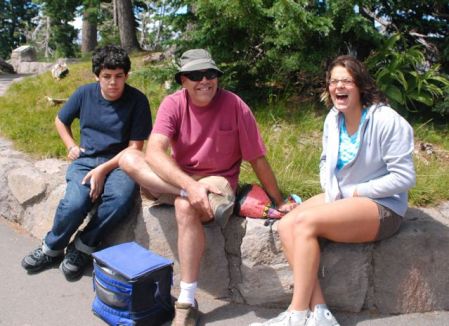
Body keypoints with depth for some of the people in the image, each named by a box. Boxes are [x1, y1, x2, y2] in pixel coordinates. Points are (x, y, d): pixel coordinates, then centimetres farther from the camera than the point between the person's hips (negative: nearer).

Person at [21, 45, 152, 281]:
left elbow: (135, 147, -6)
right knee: (74, 204, -29)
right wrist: (71, 146, 7)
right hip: (86, 160, 2)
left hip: (119, 163, -1)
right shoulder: (85, 93, 4)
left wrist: (103, 170, -16)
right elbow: (60, 120, 23)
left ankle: (82, 248, -11)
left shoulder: (137, 101, -6)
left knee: (120, 198, -36)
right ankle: (52, 248, 3)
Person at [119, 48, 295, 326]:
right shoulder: (173, 104, -8)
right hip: (176, 181, 3)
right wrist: (191, 185, -37)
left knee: (185, 206, -37)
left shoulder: (234, 105, -12)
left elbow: (258, 159, -6)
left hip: (217, 183, -3)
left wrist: (279, 201, 0)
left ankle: (187, 302, -26)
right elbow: (154, 152, -23)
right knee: (128, 157, -19)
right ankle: (192, 194, -30)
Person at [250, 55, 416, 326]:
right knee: (286, 226, -16)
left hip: (382, 206, -7)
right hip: (339, 198, 7)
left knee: (305, 222, -28)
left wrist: (353, 192, -15)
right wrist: (331, 191, -4)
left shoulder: (387, 121, -17)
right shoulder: (333, 118, 4)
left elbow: (404, 177, -16)